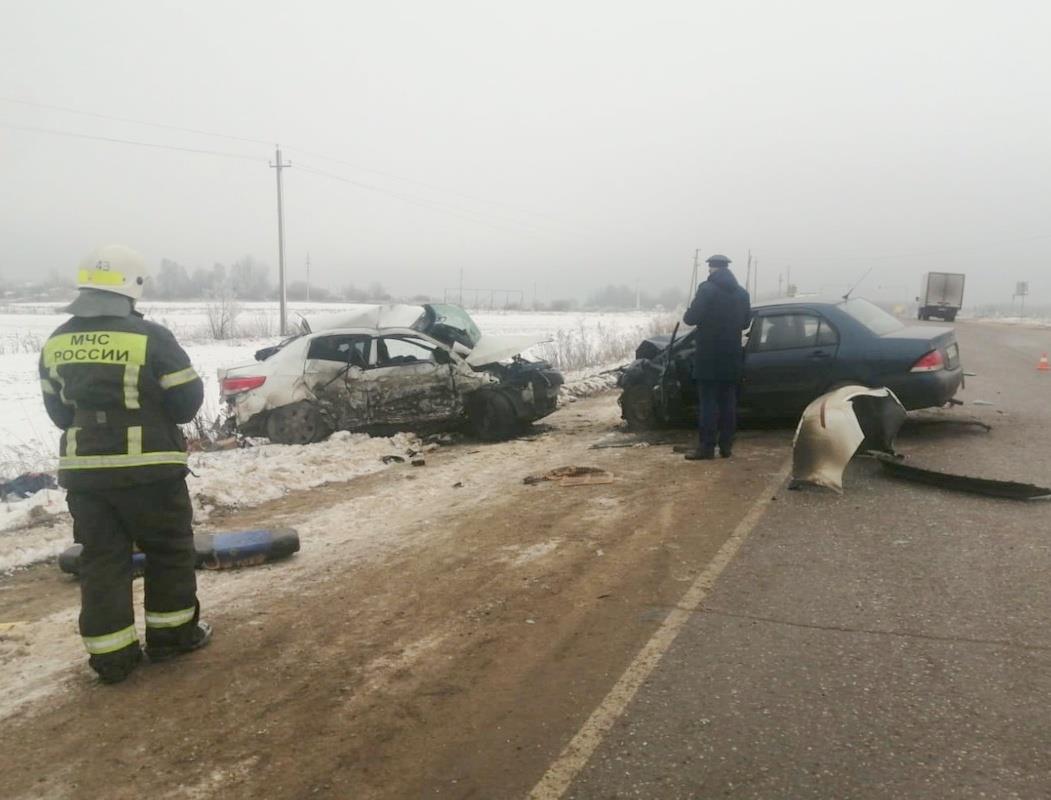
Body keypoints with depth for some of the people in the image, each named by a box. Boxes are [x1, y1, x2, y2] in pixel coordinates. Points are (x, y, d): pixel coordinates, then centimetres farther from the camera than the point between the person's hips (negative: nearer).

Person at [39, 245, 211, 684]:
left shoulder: (56, 343, 5)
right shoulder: (150, 337, -13)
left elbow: (57, 409, 13)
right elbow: (188, 400, -8)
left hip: (82, 468, 5)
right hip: (148, 467, -5)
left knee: (102, 559, 11)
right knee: (169, 549, 12)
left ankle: (110, 655, 14)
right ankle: (172, 632, 22)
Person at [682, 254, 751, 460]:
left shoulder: (707, 289, -11)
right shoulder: (741, 292, 9)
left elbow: (692, 318, -15)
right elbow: (746, 322, 16)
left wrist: (687, 313, 7)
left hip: (709, 354, -5)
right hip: (731, 354, 5)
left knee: (708, 401, -3)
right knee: (728, 400, 10)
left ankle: (706, 447, -3)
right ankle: (726, 445, 13)